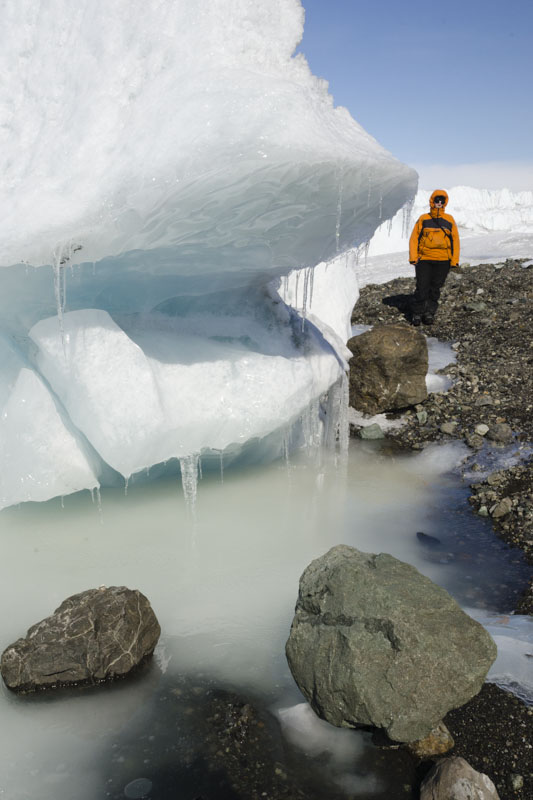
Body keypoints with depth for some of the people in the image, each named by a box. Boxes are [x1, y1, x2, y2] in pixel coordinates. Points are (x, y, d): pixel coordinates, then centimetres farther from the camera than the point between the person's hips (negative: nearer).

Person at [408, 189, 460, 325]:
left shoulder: (449, 220, 9)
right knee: (422, 287, -6)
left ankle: (430, 313, 15)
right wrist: (413, 257, -6)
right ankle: (416, 314, 6)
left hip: (443, 261, 2)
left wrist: (454, 260, 1)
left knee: (435, 288, 5)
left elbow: (455, 240, 10)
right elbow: (414, 238, 4)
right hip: (424, 260, -2)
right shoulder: (423, 219, 6)